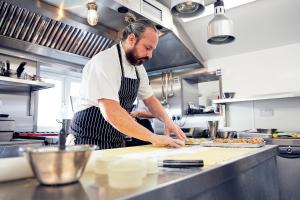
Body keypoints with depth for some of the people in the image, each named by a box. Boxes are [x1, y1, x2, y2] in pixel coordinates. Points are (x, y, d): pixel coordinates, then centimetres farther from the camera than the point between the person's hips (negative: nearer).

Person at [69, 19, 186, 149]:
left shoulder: (138, 67, 4)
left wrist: (167, 121, -6)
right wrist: (153, 138, -29)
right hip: (90, 143, -7)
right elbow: (111, 112, -31)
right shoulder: (105, 61, -21)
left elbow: (149, 98, 12)